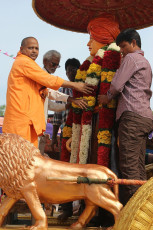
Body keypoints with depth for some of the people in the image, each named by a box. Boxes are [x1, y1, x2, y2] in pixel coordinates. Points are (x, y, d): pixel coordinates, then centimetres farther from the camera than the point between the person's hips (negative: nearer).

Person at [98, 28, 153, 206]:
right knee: (139, 167, 7)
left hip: (132, 115, -10)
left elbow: (117, 85, -8)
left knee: (129, 166, -13)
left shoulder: (131, 58, -1)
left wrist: (107, 97, 13)